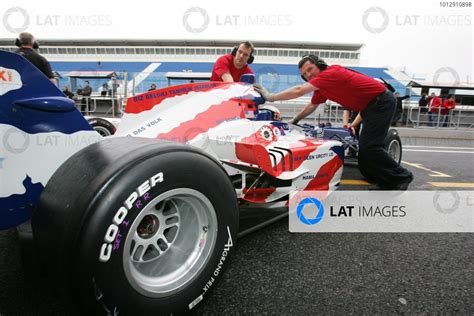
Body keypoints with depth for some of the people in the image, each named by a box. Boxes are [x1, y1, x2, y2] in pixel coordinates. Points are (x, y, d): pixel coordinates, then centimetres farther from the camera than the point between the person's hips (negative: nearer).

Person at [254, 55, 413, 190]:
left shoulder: (330, 72, -21)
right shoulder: (321, 86, 7)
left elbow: (299, 91, -29)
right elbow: (311, 106, 21)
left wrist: (271, 97, -25)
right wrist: (294, 121, 19)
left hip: (381, 102, -10)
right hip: (370, 106, 10)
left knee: (370, 146, -14)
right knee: (365, 147, 11)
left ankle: (401, 177, 4)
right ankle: (387, 182, 22)